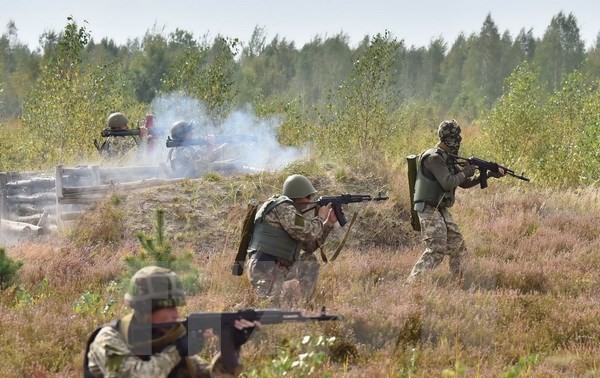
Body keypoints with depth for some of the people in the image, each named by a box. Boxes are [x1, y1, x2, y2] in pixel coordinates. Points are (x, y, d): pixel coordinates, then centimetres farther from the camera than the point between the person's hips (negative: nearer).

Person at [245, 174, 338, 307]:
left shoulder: (291, 211, 21)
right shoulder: (283, 208, -10)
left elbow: (309, 245, 23)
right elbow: (308, 233, -18)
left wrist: (329, 222, 18)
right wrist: (320, 218, 1)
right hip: (265, 269, -10)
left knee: (309, 261, 21)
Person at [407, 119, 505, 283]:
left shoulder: (448, 159, 13)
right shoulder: (434, 158, -17)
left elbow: (465, 183, 18)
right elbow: (448, 183, -25)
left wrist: (490, 174, 10)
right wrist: (465, 172, -9)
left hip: (441, 210, 10)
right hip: (429, 209, -10)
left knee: (457, 245, 12)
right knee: (436, 250, -15)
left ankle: (459, 282, 19)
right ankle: (412, 281, -17)